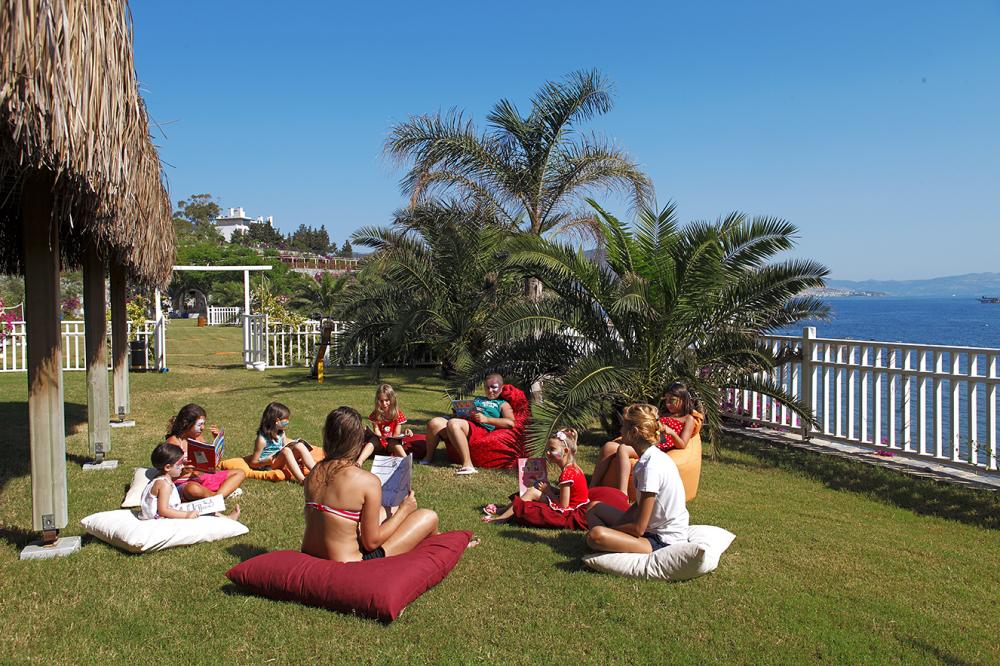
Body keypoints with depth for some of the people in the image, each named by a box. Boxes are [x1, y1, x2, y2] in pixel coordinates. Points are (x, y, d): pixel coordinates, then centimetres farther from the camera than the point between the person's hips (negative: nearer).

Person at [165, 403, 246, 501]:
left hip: (204, 478, 8)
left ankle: (217, 496, -25)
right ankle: (226, 492, -20)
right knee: (193, 489, -45)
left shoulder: (198, 437, 11)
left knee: (240, 473, 0)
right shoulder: (174, 441, -11)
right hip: (184, 484, -8)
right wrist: (183, 471, -36)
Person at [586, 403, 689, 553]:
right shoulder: (653, 457, 5)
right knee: (594, 507, 15)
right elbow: (638, 505, 13)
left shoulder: (652, 467, -24)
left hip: (663, 541, -10)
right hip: (653, 528, 10)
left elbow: (638, 528, -21)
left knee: (595, 535, -29)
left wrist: (609, 530, -6)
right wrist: (614, 527, 1)